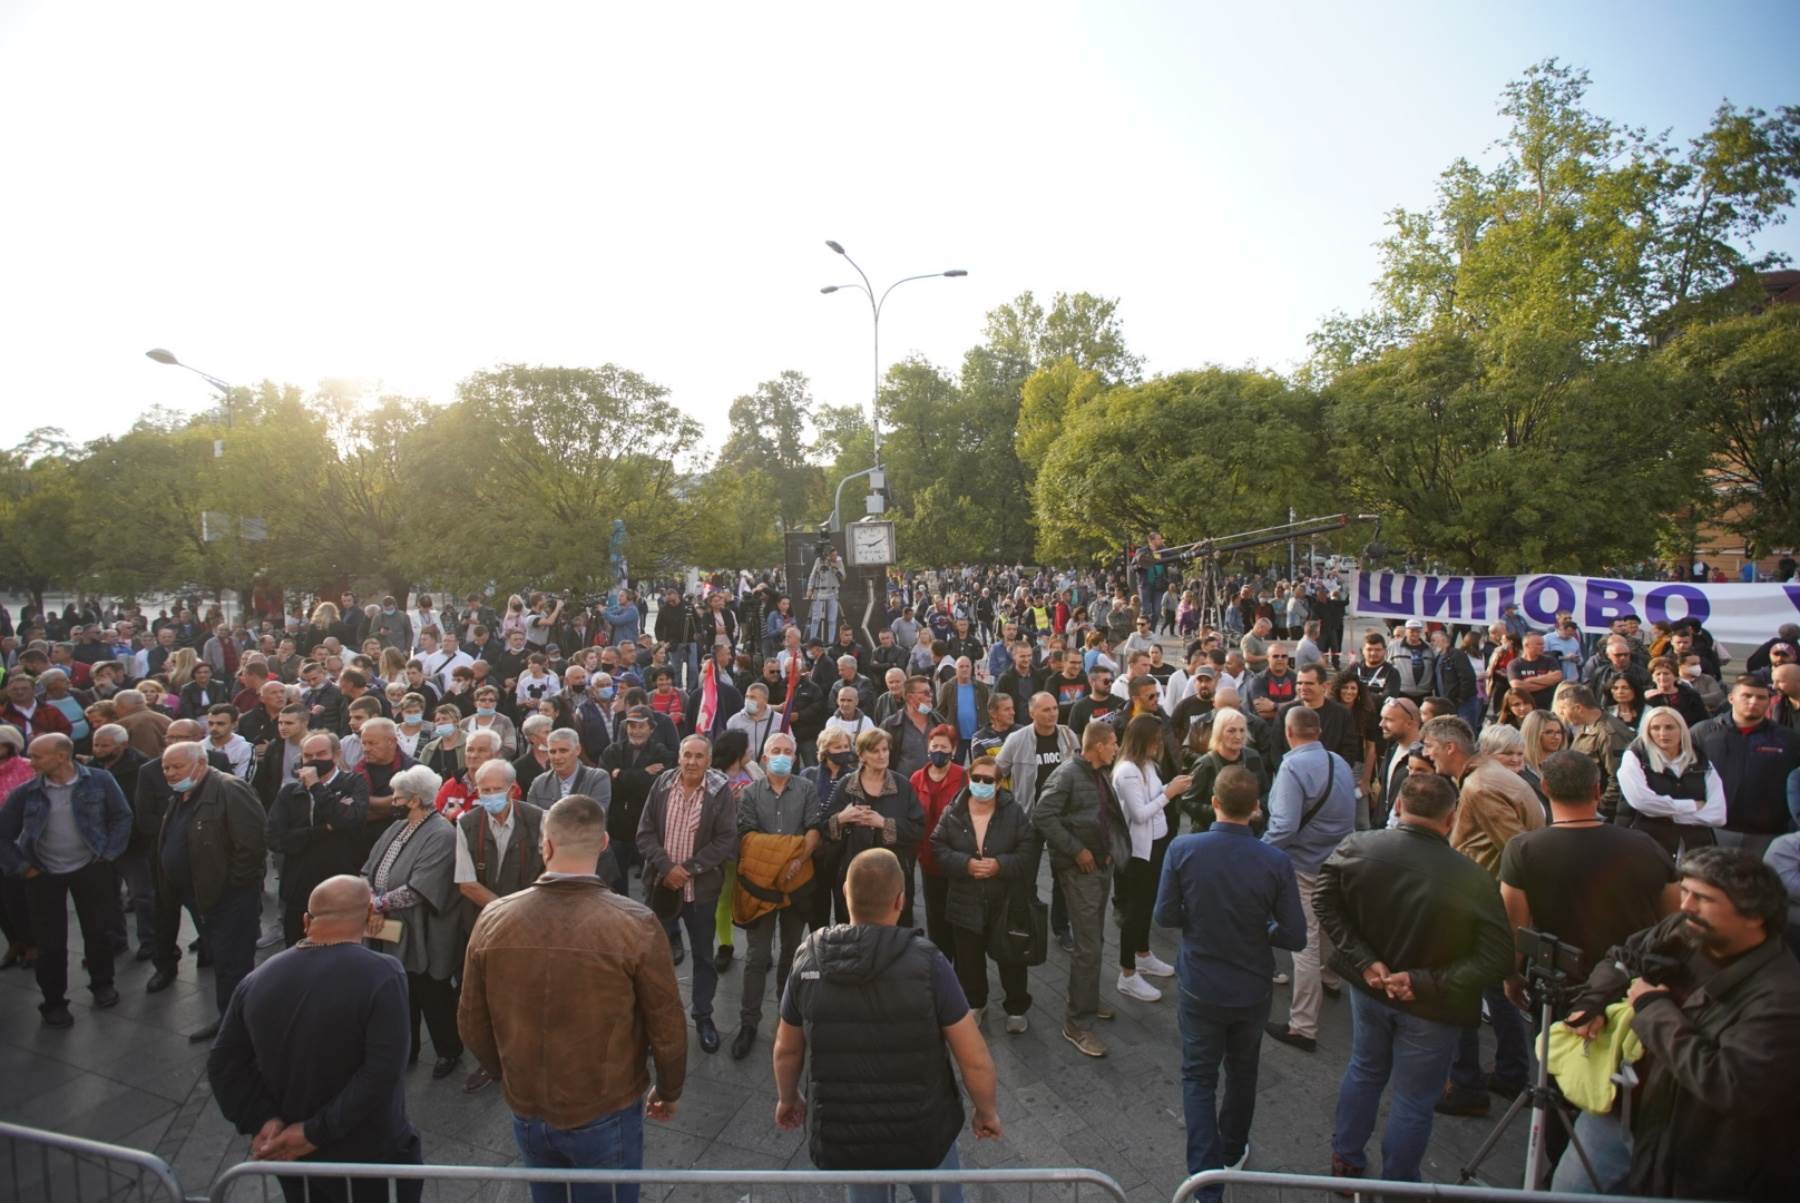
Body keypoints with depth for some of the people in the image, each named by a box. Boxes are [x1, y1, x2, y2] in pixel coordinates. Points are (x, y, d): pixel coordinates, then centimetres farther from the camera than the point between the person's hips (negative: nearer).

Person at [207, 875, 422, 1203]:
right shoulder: (381, 974, -23)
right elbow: (382, 1073, -27)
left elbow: (223, 1063, 0)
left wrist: (263, 1120, -5)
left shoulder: (259, 977, -5)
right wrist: (316, 1133, -17)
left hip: (293, 1157, 5)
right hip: (373, 1157, -5)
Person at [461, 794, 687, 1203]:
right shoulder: (635, 924, -23)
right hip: (606, 1114, -3)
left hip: (526, 1113, 3)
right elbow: (667, 1029, -14)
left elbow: (472, 1027, -2)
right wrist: (669, 1090, 6)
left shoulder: (493, 919, -13)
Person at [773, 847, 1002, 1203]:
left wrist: (787, 1098, 21)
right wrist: (988, 1111, 4)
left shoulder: (809, 960, -13)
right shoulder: (925, 961, -21)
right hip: (922, 1131, -2)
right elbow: (975, 1060, -15)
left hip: (840, 1134, 2)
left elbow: (786, 1049, 2)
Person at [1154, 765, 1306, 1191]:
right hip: (1252, 990, 1)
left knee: (1199, 1077, 14)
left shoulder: (1182, 849, -20)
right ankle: (1232, 1153, 44)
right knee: (1242, 1072, 24)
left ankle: (1206, 1178, 8)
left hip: (1200, 987, -1)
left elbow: (1165, 916, -11)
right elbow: (1295, 937, -13)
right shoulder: (1277, 862, -20)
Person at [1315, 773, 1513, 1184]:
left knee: (1364, 1071, 26)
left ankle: (1345, 1162, 44)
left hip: (1369, 987, 4)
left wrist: (1363, 961, -11)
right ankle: (1398, 1185, 35)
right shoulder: (1472, 878, -26)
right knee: (1414, 1099, 16)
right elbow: (1497, 958, -23)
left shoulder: (1357, 848, -19)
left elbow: (1326, 904, -12)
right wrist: (1429, 983, -19)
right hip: (1432, 1008, -3)